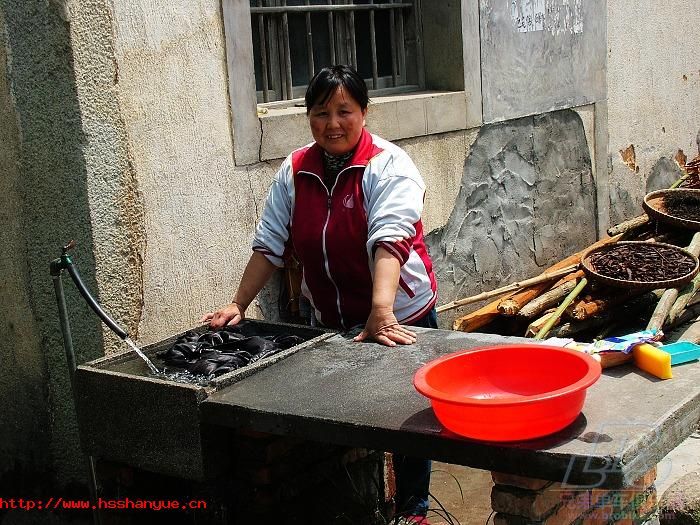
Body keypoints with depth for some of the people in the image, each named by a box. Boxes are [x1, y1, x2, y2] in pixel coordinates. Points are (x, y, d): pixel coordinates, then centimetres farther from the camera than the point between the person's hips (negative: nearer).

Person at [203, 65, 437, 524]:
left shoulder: (388, 166, -15)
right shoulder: (295, 172, 0)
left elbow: (390, 238, -30)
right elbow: (271, 244, 2)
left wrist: (381, 312, -42)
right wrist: (238, 306, -5)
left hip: (400, 319, -4)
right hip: (330, 324, 4)